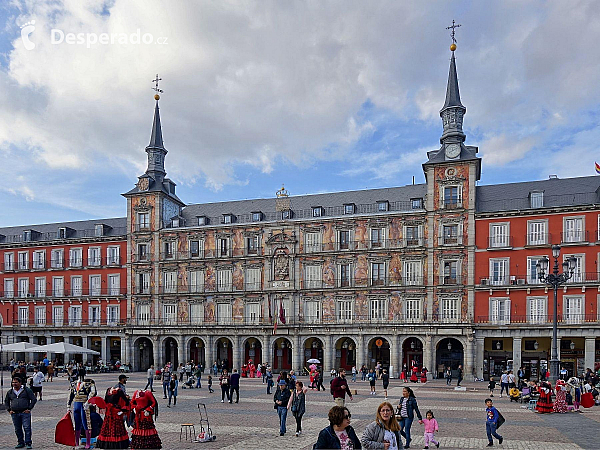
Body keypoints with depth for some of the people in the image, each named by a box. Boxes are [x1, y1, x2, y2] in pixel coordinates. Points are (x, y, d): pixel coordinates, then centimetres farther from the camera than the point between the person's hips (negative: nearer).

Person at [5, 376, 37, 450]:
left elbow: (34, 399, 1)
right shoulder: (10, 392, 13)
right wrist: (9, 410, 9)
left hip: (25, 413, -4)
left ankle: (28, 443, -4)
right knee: (17, 429, 9)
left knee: (27, 428, -8)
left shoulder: (27, 390, 1)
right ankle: (20, 443, 21)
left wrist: (29, 408, -6)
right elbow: (6, 402, 24)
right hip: (14, 414, 4)